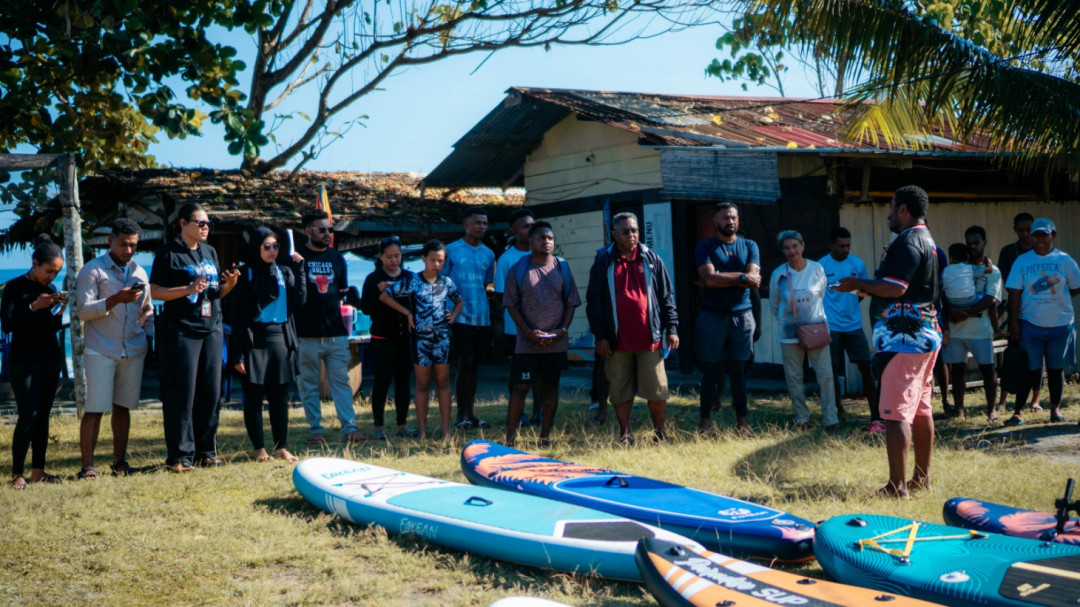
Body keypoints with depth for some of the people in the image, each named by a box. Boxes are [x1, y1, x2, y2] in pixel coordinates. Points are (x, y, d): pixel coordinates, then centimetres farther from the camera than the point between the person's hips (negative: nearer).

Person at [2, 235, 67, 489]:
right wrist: (34, 307, -19)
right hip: (24, 360, -6)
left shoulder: (50, 289, 10)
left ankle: (38, 470, 8)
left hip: (50, 359, 6)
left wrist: (60, 309, -4)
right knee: (28, 415, -12)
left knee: (43, 415, 5)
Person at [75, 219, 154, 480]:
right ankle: (87, 466, -2)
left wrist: (151, 338, 6)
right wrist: (117, 299, -20)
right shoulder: (92, 270, -1)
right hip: (101, 351, -4)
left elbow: (147, 311, 21)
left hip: (134, 351, 4)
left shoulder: (139, 272, 14)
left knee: (123, 407, 8)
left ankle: (120, 461, 16)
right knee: (94, 409, -6)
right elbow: (83, 310, -9)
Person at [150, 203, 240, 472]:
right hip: (181, 331, -6)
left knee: (211, 392, 6)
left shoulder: (210, 252, 16)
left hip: (212, 329, 6)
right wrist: (188, 289, -19)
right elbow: (155, 291, -7)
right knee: (182, 393, -5)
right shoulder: (168, 253, -3)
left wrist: (229, 283, -2)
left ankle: (205, 451, 15)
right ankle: (179, 455, 0)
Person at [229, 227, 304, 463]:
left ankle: (281, 447, 12)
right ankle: (258, 448, 11)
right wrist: (237, 354, -8)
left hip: (281, 340, 3)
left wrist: (300, 269, -10)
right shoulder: (247, 276, 0)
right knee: (254, 397, 2)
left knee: (280, 397, 6)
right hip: (255, 341, -3)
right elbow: (238, 315, -2)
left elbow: (299, 300, -4)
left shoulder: (284, 273, 10)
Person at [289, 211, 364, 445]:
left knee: (341, 381, 0)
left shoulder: (337, 258, 16)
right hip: (307, 333, -3)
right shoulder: (297, 257, 2)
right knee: (308, 384, 3)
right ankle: (315, 430, 10)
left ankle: (349, 428, -1)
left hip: (336, 331, 3)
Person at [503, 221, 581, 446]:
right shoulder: (518, 269, -1)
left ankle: (545, 436, 16)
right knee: (520, 387, -3)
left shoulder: (562, 268, 6)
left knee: (551, 388, 7)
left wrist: (562, 329, -6)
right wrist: (529, 332, -11)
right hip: (526, 343, -3)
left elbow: (571, 303, 9)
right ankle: (510, 436, 3)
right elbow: (511, 305, -1)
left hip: (556, 342, 3)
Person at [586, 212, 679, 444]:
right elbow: (594, 301, 4)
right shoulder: (604, 262, 5)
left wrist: (672, 329, 3)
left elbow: (666, 297, 10)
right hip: (618, 341, 0)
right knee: (620, 392, 5)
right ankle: (625, 435, 15)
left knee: (657, 390, 0)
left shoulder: (651, 259, 9)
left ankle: (660, 433, 14)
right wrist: (600, 336, -2)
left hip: (649, 339, 1)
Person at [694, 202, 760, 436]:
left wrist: (721, 279, -12)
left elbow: (754, 279, -6)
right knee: (710, 371, 2)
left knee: (739, 370, 6)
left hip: (742, 316, 2)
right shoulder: (705, 247, 2)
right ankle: (705, 421, 7)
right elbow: (709, 278, -14)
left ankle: (742, 421, 11)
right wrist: (741, 277, -12)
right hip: (712, 317, -2)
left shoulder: (749, 246, 9)